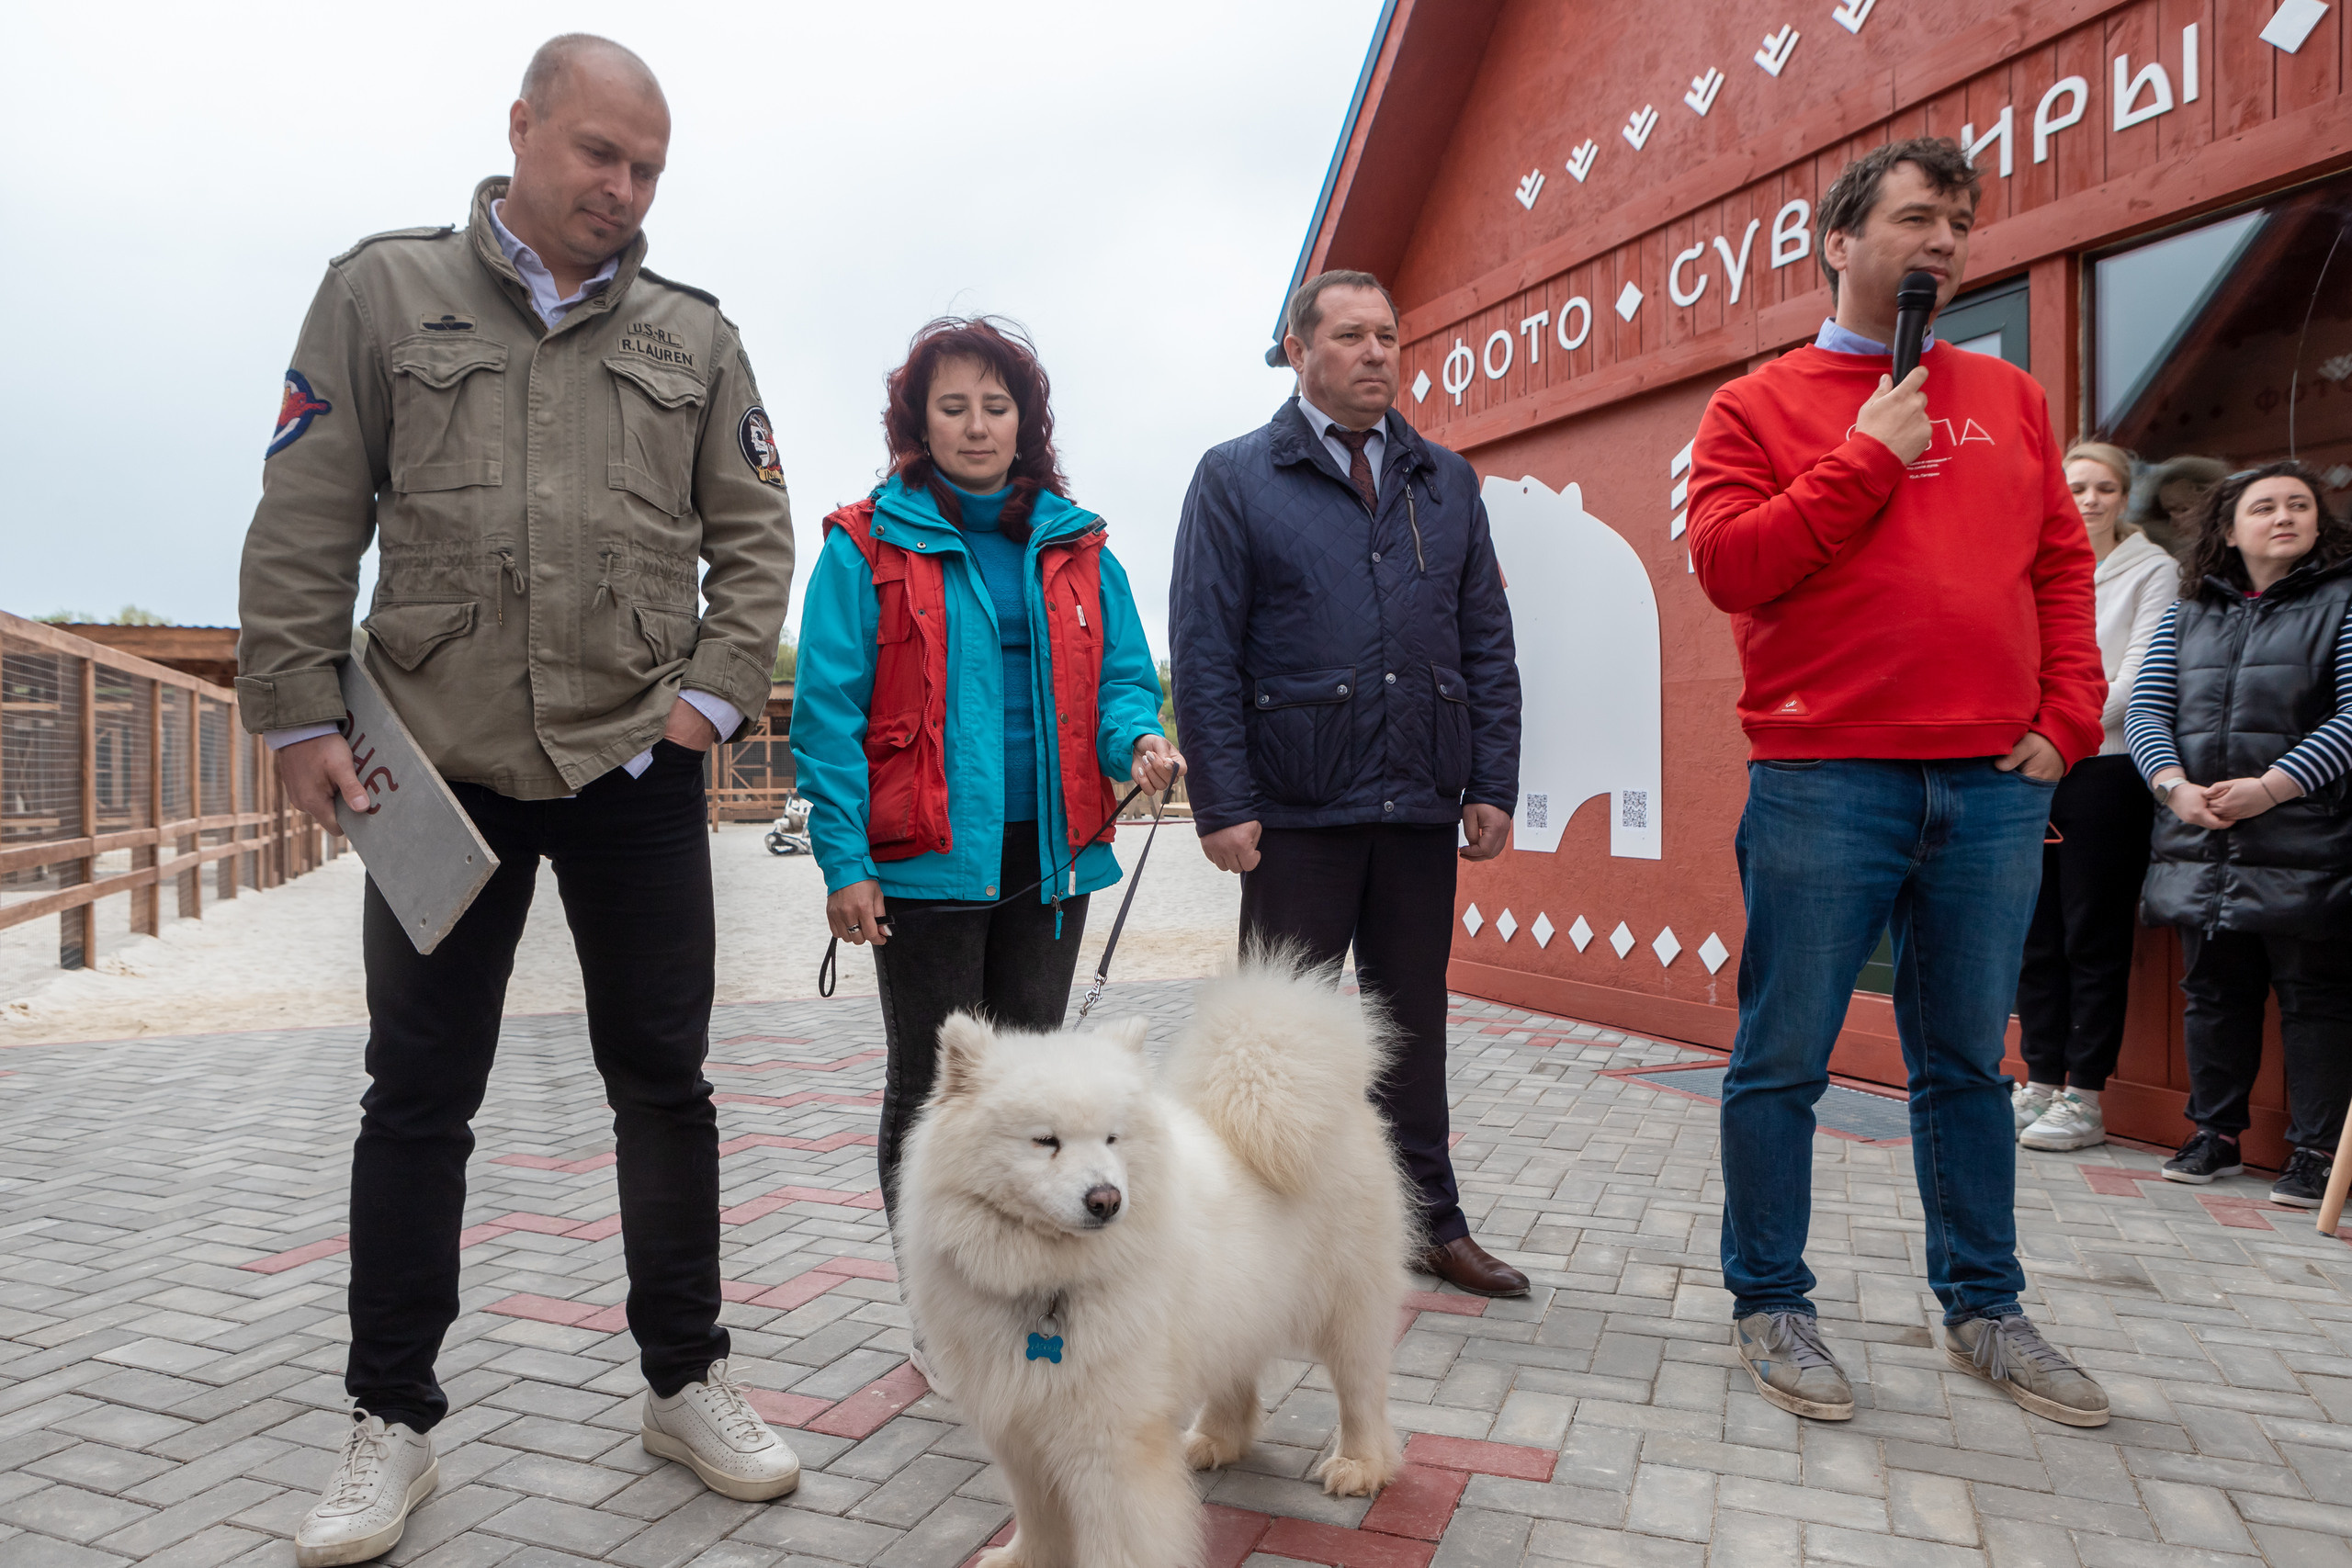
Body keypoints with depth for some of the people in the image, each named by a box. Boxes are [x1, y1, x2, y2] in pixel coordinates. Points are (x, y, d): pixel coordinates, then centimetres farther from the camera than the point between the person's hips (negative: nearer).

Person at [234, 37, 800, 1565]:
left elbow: (754, 536, 9)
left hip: (638, 772, 1)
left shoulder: (694, 335, 9)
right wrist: (300, 712, -3)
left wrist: (715, 693, -3)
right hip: (441, 769, 0)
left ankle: (687, 1383, 23)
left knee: (665, 1082, 7)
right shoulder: (385, 290, 5)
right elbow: (304, 527, 2)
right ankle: (393, 1425, 23)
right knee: (418, 1099, 7)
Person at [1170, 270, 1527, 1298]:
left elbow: (1487, 644, 12)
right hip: (1298, 813, -3)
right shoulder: (1235, 479, 2)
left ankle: (1429, 1220, 27)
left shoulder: (1447, 483, 14)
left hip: (1423, 809, 4)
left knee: (1411, 1020, 14)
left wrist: (1492, 786, 4)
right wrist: (1223, 805, -11)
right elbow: (1204, 656, -4)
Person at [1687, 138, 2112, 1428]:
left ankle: (1984, 1311, 28)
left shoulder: (2008, 400, 17)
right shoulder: (1759, 405, 4)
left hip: (1993, 786, 4)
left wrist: (2067, 717, 6)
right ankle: (1770, 1306, 17)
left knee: (1967, 1063, 13)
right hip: (1823, 778, -4)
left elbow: (2062, 563, 17)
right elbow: (1726, 564, -8)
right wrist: (1866, 458, -10)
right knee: (1784, 1061, 2)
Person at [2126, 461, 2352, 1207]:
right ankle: (2216, 1133, 23)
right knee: (2213, 993, 12)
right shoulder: (2187, 613, 14)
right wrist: (2175, 787, -11)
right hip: (2201, 846, 4)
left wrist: (2270, 788, -17)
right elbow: (2146, 706, 5)